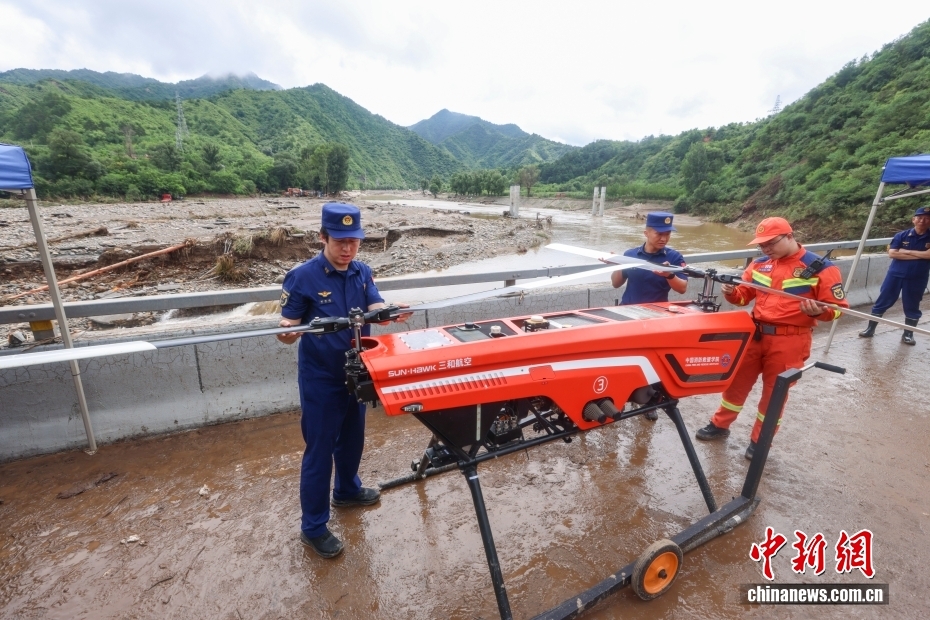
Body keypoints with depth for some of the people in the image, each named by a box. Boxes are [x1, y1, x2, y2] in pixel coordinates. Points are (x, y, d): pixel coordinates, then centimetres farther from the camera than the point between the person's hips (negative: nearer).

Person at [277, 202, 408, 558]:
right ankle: (313, 527, 25)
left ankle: (347, 490, 49)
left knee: (352, 438, 23)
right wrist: (287, 332, -39)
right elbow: (289, 329, -15)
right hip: (320, 378, -5)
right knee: (319, 450, 6)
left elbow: (377, 308, -12)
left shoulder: (362, 272, 0)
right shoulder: (302, 277, -16)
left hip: (356, 371, 6)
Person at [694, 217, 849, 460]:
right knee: (737, 381, 14)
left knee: (774, 391, 9)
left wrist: (818, 311, -26)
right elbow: (744, 295, 12)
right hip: (755, 333, 4)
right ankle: (720, 425, 31)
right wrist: (731, 292, -10)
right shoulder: (760, 265, 6)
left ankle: (759, 441, 26)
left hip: (788, 341, -4)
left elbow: (838, 307, -5)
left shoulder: (821, 268, -7)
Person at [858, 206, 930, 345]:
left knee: (912, 307, 9)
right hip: (895, 274, 0)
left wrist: (906, 251, -12)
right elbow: (892, 253, -10)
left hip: (917, 278, 0)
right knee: (882, 302, 4)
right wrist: (919, 255, -13)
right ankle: (870, 329, 14)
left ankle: (908, 334, 21)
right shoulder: (902, 235, 0)